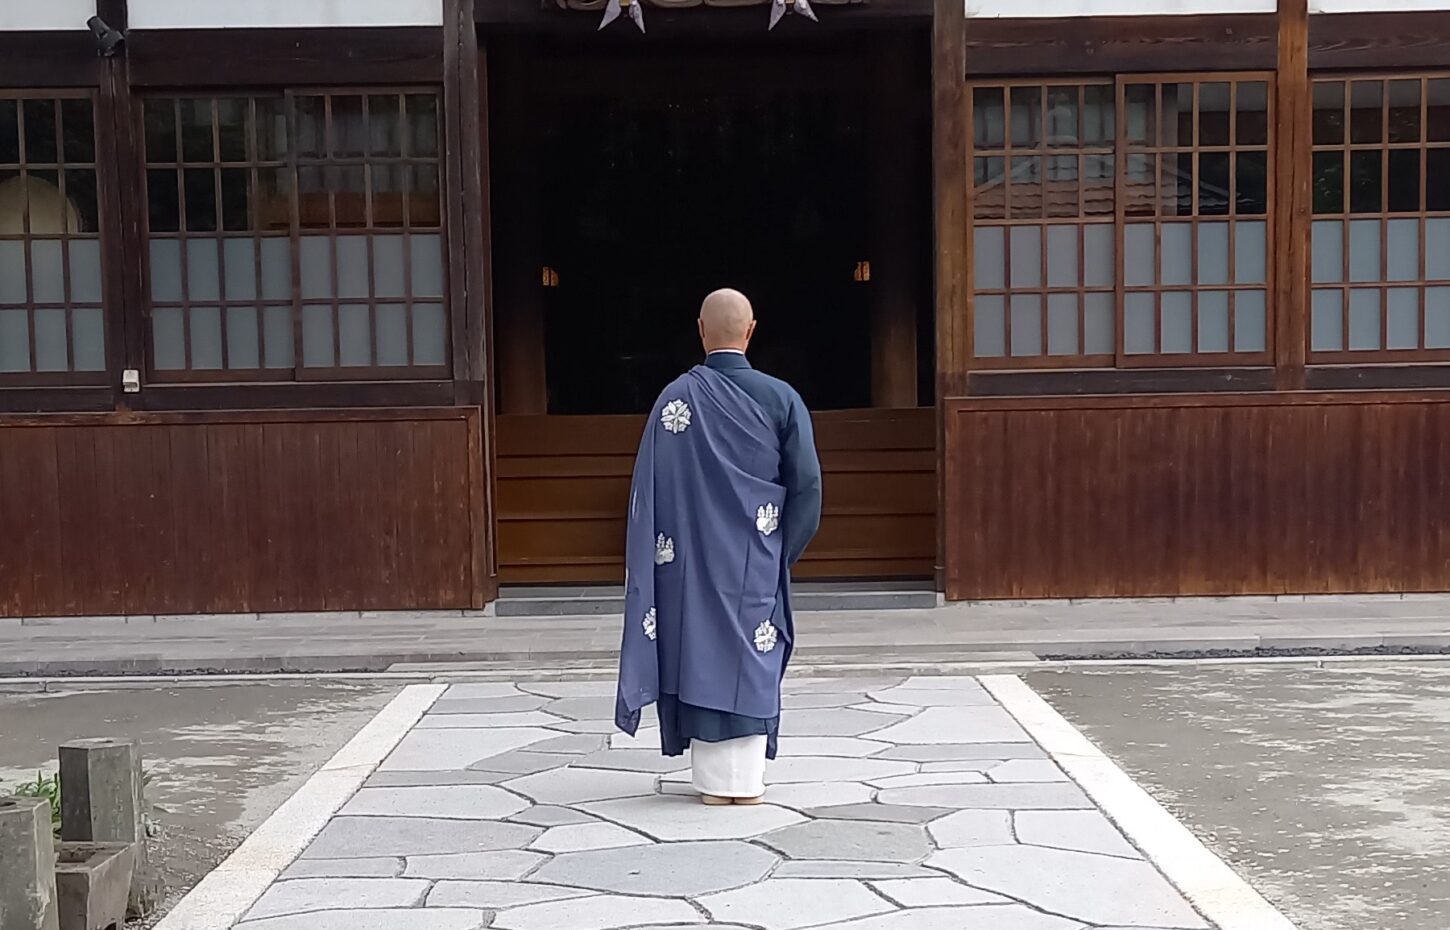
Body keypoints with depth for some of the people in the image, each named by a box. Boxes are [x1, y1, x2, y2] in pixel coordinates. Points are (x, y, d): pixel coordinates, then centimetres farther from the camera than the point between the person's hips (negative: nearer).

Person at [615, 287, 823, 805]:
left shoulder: (676, 398, -6)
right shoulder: (780, 399, -5)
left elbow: (649, 487, -5)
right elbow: (806, 485, -3)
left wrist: (650, 561, 3)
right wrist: (780, 553, 8)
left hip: (690, 560, 0)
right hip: (755, 561, 0)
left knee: (698, 651, 8)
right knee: (751, 655, 9)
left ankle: (713, 779, 12)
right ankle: (746, 779, 12)